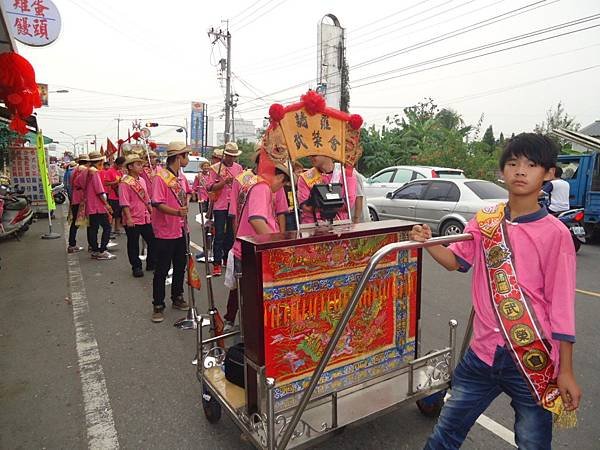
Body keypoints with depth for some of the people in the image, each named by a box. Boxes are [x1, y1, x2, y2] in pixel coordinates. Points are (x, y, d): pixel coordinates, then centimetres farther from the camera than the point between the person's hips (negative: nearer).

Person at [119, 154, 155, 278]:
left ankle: (151, 263, 26)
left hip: (145, 218, 7)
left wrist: (152, 212, 16)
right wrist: (128, 218, -22)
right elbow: (124, 203, -17)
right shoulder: (125, 182, -12)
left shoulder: (142, 180, 12)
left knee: (152, 241, 11)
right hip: (132, 220, -7)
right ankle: (136, 267, 18)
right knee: (133, 245, 5)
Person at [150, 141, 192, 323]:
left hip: (181, 229, 7)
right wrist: (177, 212, -36)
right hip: (165, 232, -7)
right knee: (162, 269, 3)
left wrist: (185, 207, 8)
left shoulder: (181, 176, 8)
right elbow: (158, 204, -22)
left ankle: (177, 298, 34)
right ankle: (158, 306, 16)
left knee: (180, 265, 17)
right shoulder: (160, 177, -16)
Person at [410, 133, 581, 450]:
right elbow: (455, 261, 7)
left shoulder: (555, 234, -10)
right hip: (484, 351, 3)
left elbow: (562, 305, -8)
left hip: (534, 360, -3)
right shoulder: (484, 220, 1)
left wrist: (566, 370, -4)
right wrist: (427, 242, -13)